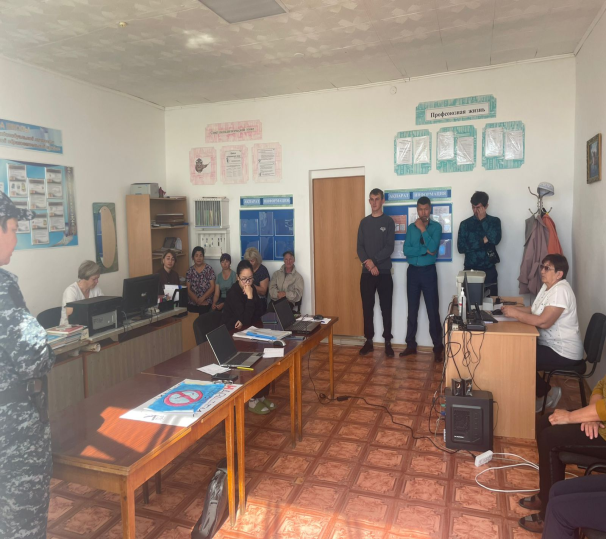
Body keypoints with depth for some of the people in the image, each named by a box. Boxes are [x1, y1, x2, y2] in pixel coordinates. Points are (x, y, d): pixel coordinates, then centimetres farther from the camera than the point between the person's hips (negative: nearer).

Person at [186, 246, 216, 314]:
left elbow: (212, 287, -1)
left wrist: (202, 298, -11)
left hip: (206, 304, -2)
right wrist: (197, 300, -8)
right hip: (192, 304, 2)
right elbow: (188, 289, 5)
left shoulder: (209, 269, 3)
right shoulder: (190, 271, 10)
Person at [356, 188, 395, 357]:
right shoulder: (364, 222, 9)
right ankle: (369, 341, 16)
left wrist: (373, 261, -18)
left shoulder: (388, 221, 0)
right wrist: (368, 264, -13)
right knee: (367, 307, 6)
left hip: (384, 272, -3)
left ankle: (388, 342, 11)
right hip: (366, 272, 3)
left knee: (386, 307, 2)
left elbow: (389, 248, -8)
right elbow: (359, 247, 3)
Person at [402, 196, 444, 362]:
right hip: (413, 271, 3)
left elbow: (433, 247, -17)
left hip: (428, 271, -3)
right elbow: (406, 250, -5)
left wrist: (423, 229, -14)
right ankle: (411, 345, 19)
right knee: (412, 310, 10)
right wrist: (425, 250, -15)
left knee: (433, 310, 0)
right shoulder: (411, 227, 6)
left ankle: (438, 347, 11)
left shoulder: (436, 226, -2)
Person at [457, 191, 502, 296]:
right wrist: (483, 241, -11)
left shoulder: (494, 221, 5)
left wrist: (483, 220, -10)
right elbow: (461, 248, -7)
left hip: (489, 270, 1)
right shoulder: (465, 224, 3)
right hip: (470, 270, 0)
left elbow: (495, 240, -14)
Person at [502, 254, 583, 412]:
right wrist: (514, 308, -3)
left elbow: (543, 321, -31)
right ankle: (538, 394, 15)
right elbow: (535, 310, 14)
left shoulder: (561, 290, -23)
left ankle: (549, 392, 9)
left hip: (563, 352, -10)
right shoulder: (547, 286, 8)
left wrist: (515, 314, -24)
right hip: (550, 345, 10)